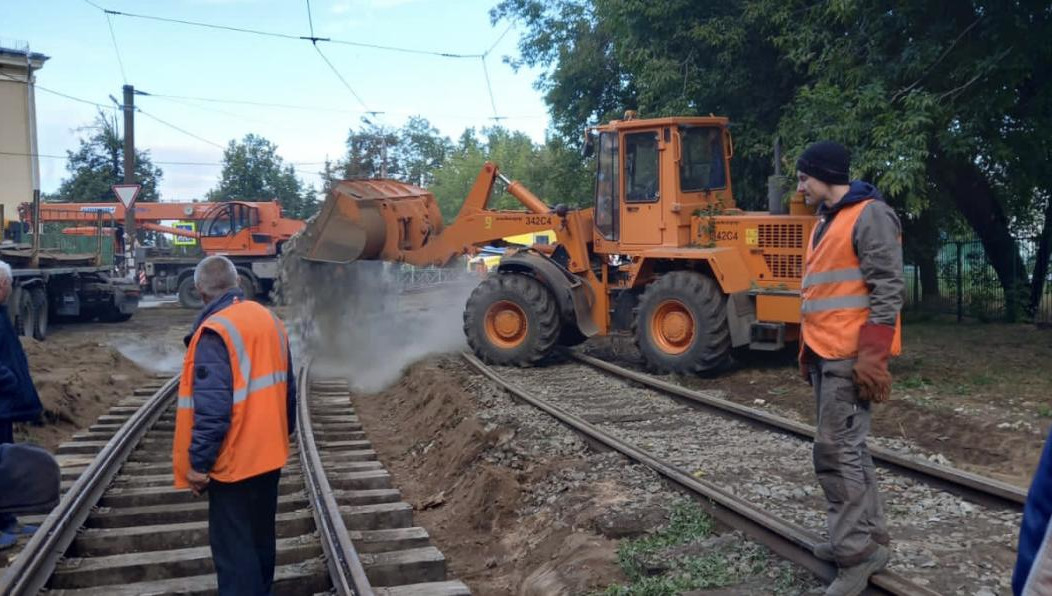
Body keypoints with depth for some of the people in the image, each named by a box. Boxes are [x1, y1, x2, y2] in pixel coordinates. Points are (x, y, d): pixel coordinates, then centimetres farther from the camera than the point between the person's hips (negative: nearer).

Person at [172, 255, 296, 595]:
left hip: (234, 461, -8)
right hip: (269, 454, 8)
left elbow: (212, 408, -23)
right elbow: (287, 389, 12)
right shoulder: (271, 321, 5)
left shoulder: (215, 331, -18)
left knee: (234, 548, 2)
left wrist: (199, 463, -15)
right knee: (260, 538, 21)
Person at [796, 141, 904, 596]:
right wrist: (808, 349, 22)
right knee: (848, 448, 14)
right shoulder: (825, 222, 18)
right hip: (826, 354, 10)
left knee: (836, 451, -8)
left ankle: (857, 552, 1)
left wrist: (872, 356, -22)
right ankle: (869, 537, 25)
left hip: (852, 357, -10)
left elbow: (888, 290, -16)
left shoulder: (870, 216, -10)